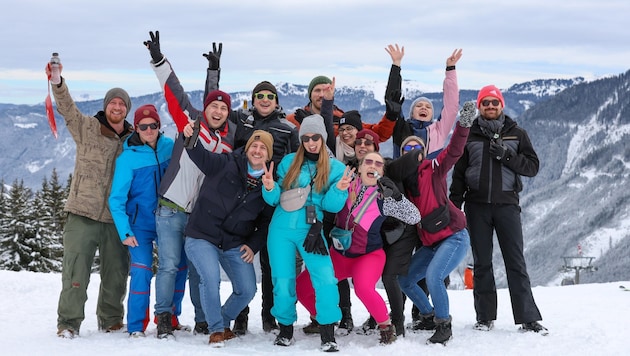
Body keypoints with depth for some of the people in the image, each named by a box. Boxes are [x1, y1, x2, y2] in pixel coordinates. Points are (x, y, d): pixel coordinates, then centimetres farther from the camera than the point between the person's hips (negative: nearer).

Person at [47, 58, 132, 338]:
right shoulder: (86, 127, 2)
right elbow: (67, 108, -12)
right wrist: (57, 83, -29)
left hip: (117, 217, 3)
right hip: (83, 213, -3)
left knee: (116, 272, 12)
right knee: (76, 268, -5)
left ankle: (111, 320, 28)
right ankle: (68, 322, 4)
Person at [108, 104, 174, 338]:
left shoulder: (169, 146, -3)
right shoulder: (127, 158, -12)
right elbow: (117, 199, -10)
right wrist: (125, 232, -17)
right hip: (141, 224, -4)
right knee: (142, 270, -15)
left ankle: (169, 318, 23)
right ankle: (136, 326, -5)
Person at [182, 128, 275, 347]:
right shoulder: (226, 165, -9)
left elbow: (266, 221, 11)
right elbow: (201, 157, -22)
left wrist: (253, 245, 0)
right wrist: (190, 139, -43)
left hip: (235, 245, 4)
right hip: (202, 237, -4)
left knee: (247, 291, 3)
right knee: (211, 278, -25)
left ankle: (224, 321, 33)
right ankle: (216, 329, -3)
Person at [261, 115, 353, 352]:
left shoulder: (336, 168, 4)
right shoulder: (288, 162, 7)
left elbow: (331, 206, -2)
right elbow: (275, 199, 8)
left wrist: (339, 190, -22)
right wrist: (270, 188, -14)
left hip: (311, 231, -1)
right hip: (281, 228, 1)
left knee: (326, 279, -16)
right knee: (283, 281, 2)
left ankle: (328, 335, -4)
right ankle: (286, 329, 24)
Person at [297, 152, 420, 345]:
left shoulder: (384, 199, -13)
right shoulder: (346, 186, -7)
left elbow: (414, 218, -16)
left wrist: (397, 196, -28)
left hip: (369, 255, -4)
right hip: (339, 254, 4)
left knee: (363, 289, -34)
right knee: (302, 287, -2)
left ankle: (386, 326, -7)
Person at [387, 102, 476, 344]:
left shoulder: (433, 169, -8)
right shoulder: (404, 182, 8)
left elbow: (454, 151, -22)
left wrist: (463, 124, -36)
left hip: (455, 237, -7)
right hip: (431, 244, 7)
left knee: (433, 277, -26)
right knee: (405, 280, 9)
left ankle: (444, 326, -7)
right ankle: (430, 316, 26)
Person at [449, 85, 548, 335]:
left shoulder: (516, 134, 8)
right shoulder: (470, 135, 10)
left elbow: (532, 166, 2)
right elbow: (459, 174, 11)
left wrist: (506, 155, -13)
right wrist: (453, 206, 3)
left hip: (507, 203, -1)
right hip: (477, 204, 1)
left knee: (516, 262, -4)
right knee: (482, 262, 5)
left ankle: (528, 318, -2)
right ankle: (485, 317, 12)